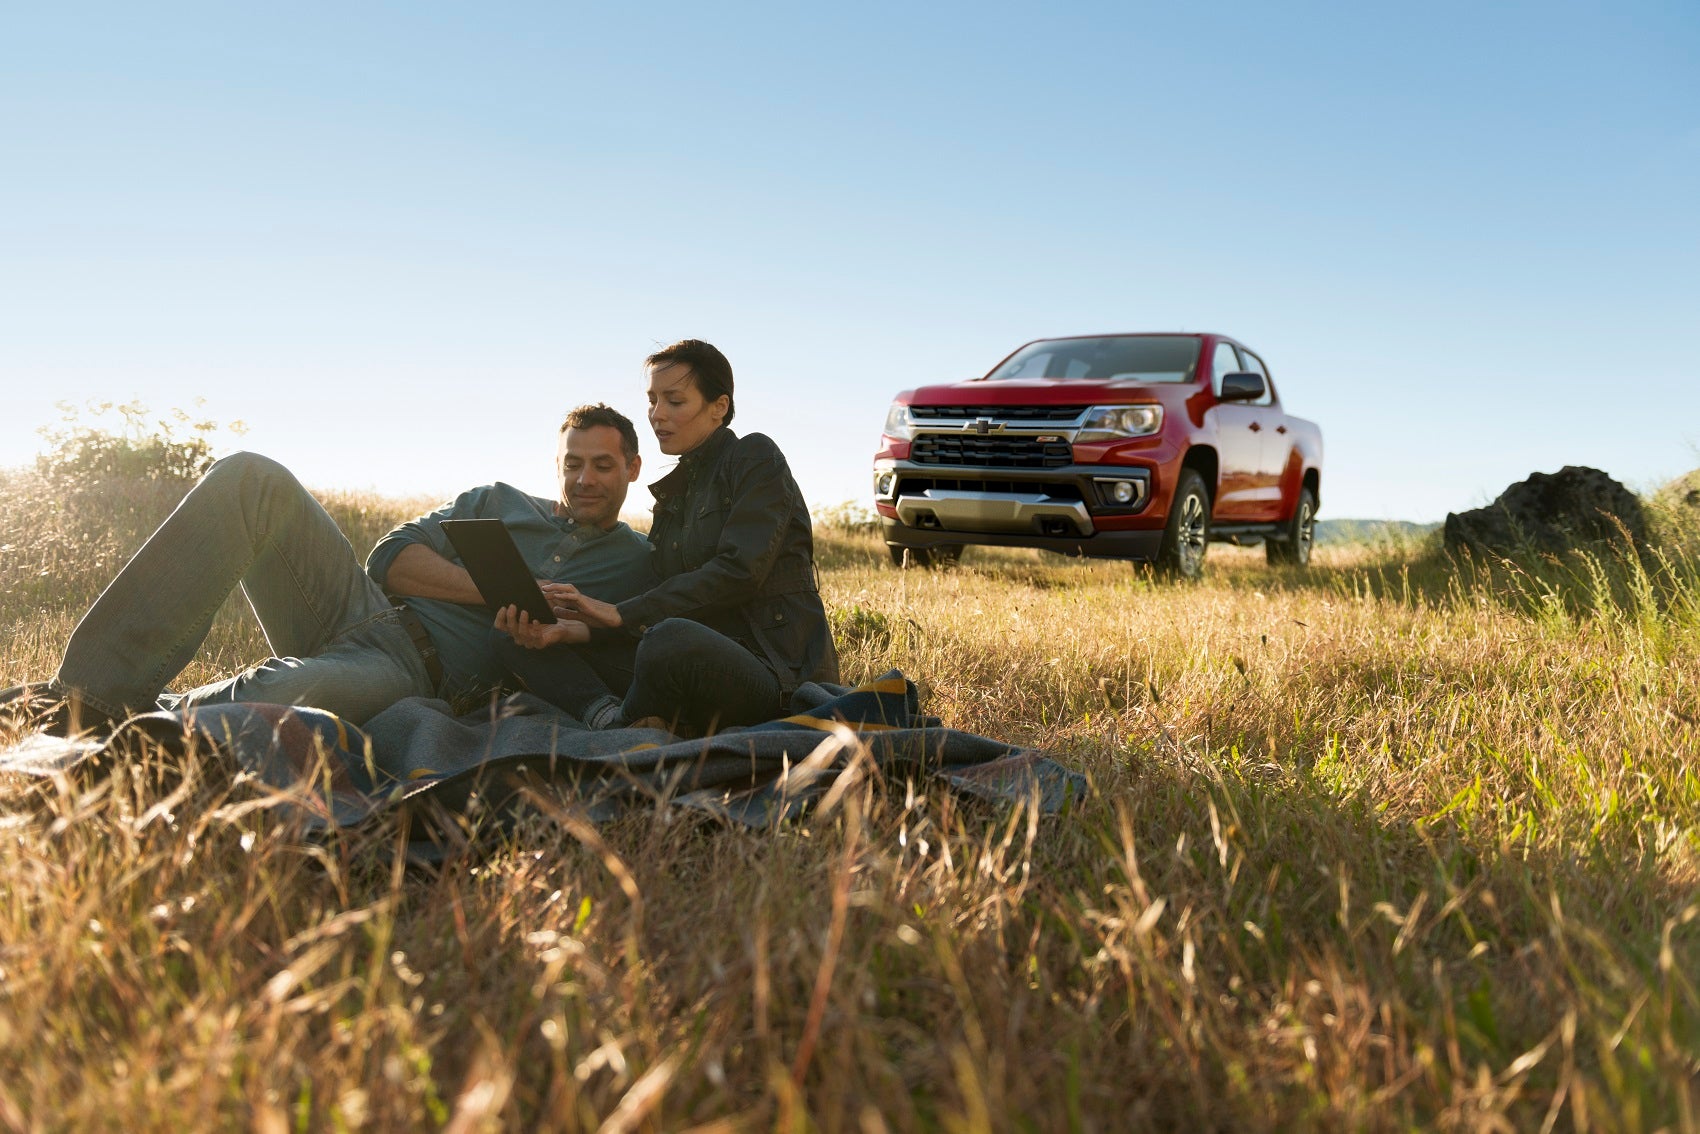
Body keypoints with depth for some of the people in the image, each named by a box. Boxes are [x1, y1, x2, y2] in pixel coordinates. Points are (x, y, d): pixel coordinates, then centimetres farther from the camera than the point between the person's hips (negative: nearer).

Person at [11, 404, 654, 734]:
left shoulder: (637, 565, 15)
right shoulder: (497, 503, 23)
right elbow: (391, 557, 10)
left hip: (413, 676, -5)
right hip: (356, 607, 5)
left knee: (282, 695, -41)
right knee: (250, 477, -21)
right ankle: (90, 692, -25)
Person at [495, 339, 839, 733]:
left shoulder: (755, 457, -1)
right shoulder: (674, 491, 21)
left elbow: (739, 571, -14)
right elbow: (658, 599, 11)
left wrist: (622, 613, -14)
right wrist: (574, 628, -8)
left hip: (776, 667, -7)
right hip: (702, 660, 7)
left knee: (672, 638, -42)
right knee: (515, 638, -1)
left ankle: (621, 727, -13)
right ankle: (609, 714, -27)